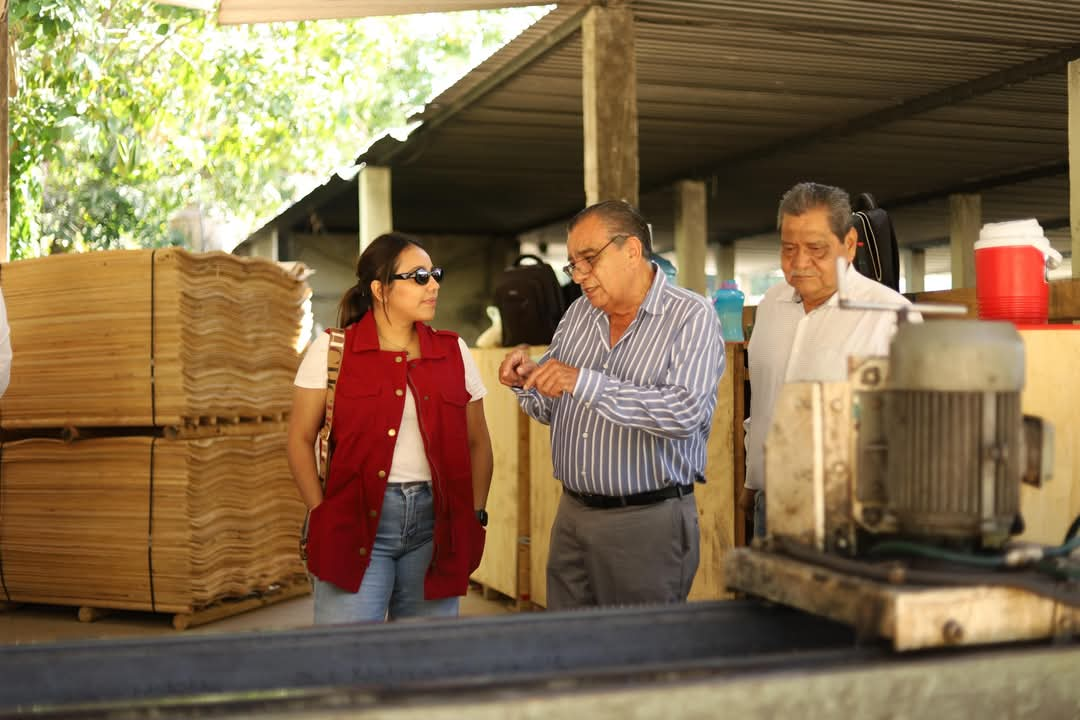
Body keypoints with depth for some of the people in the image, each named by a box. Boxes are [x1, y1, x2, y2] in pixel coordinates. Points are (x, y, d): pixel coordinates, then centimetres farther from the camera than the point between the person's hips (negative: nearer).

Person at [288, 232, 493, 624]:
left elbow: (477, 443, 14)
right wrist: (321, 515, -4)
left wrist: (475, 515, 6)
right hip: (356, 523, -3)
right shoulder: (331, 350, 0)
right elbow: (301, 439, 2)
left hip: (436, 526, 3)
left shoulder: (453, 352, 9)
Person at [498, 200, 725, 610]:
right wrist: (528, 380, -5)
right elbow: (551, 410, 17)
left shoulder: (692, 318, -10)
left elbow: (686, 412, -25)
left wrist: (585, 383, -28)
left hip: (649, 521, -6)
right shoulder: (579, 313, 10)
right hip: (572, 514, 6)